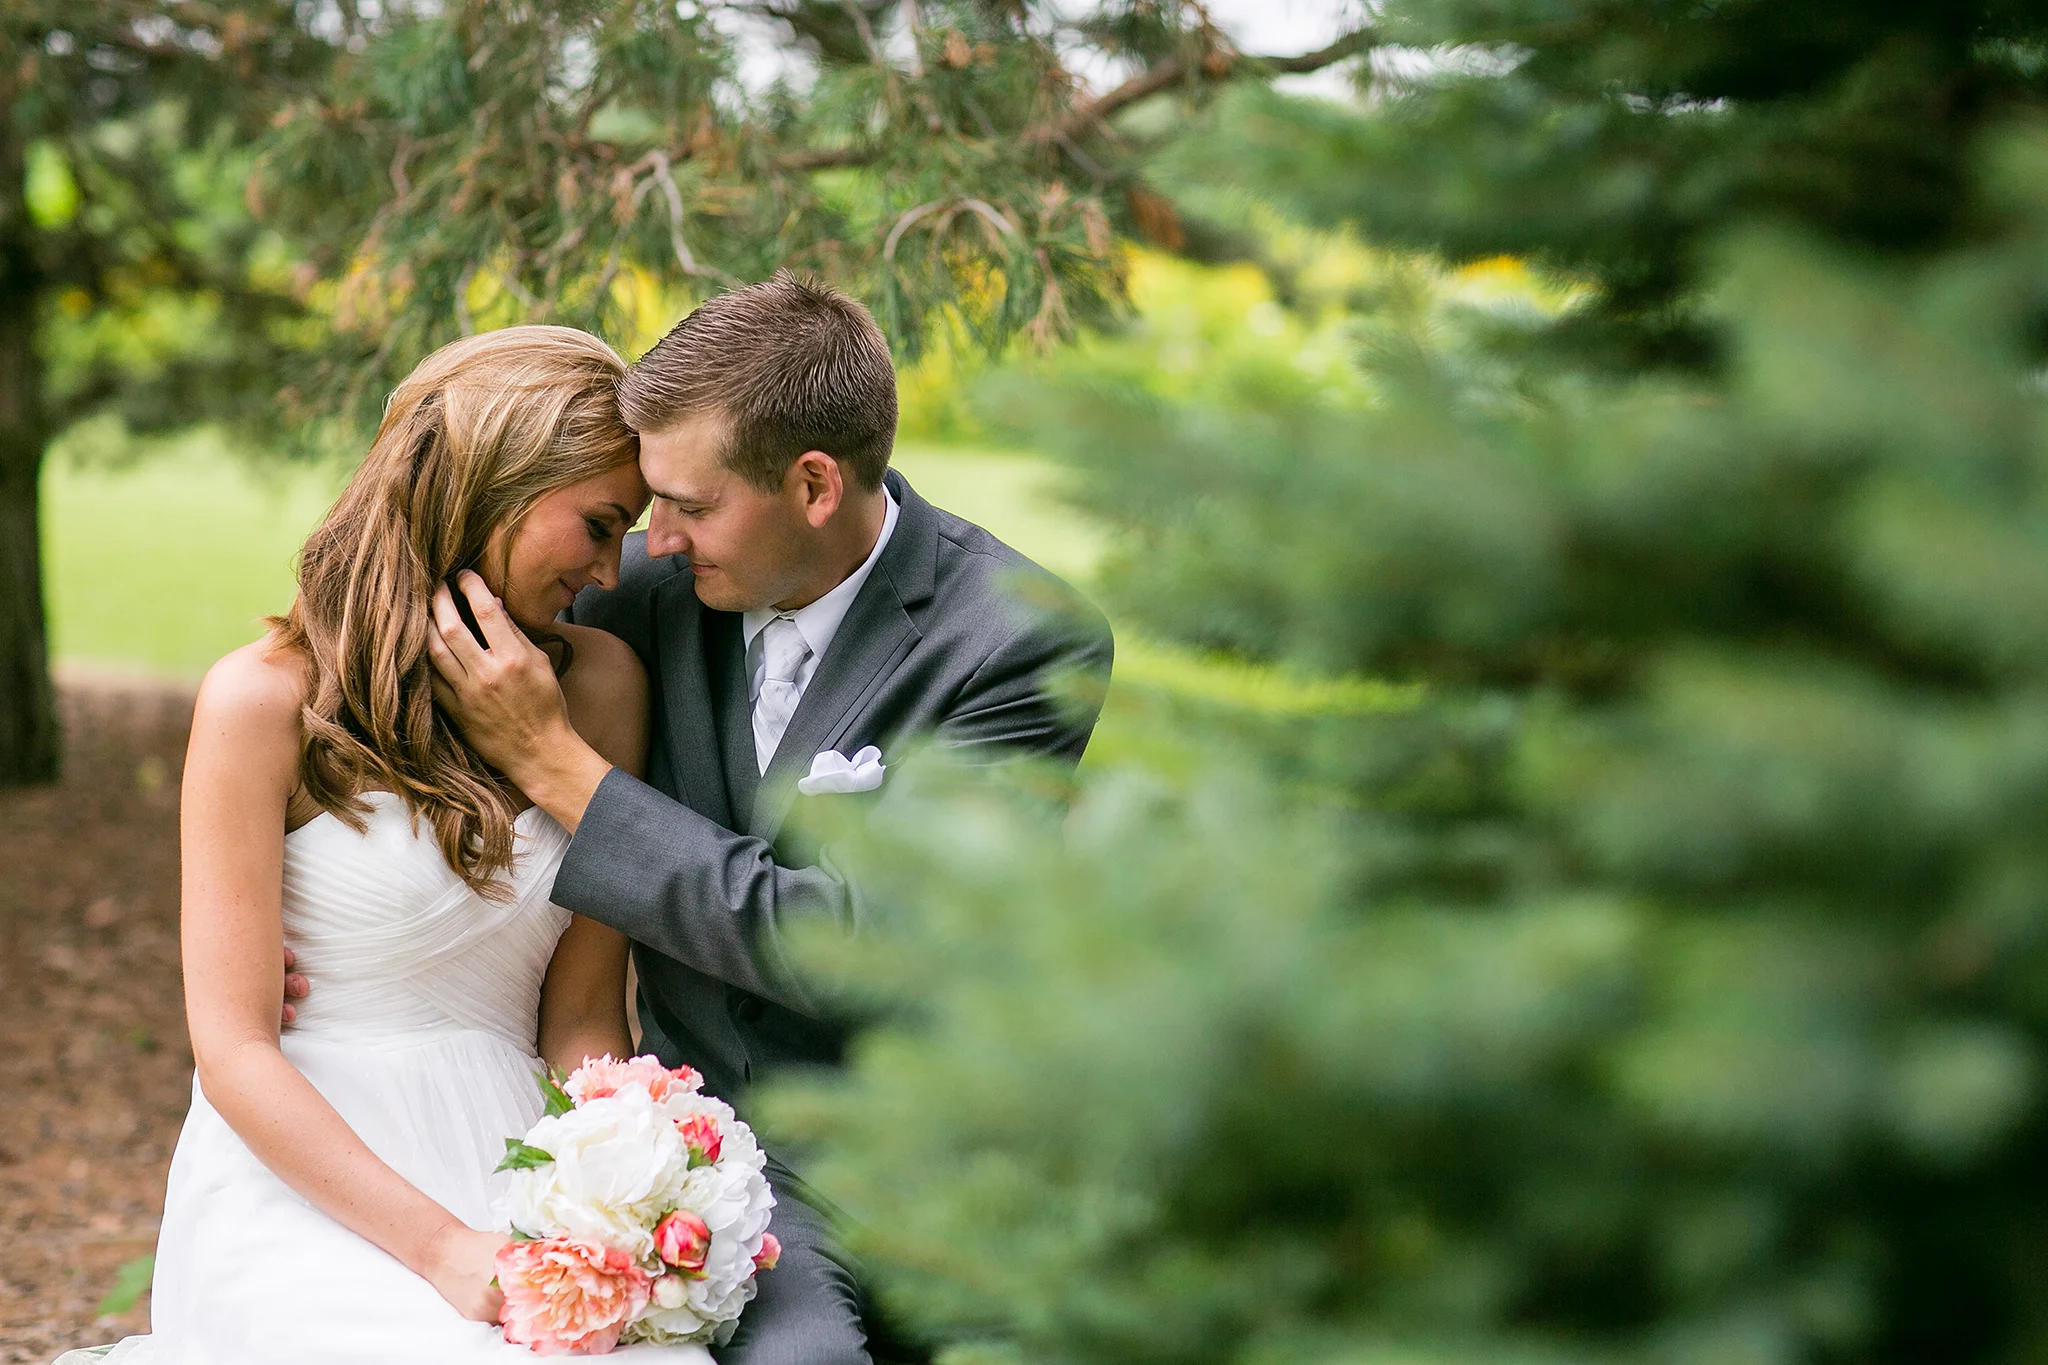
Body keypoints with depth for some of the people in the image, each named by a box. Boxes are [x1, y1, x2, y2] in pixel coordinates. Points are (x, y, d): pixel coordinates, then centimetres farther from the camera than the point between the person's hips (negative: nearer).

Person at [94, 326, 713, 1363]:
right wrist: (441, 1247, -19)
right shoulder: (265, 701, -7)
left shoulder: (599, 686, 6)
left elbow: (582, 1013, 6)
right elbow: (233, 1049, -9)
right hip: (306, 1189, -4)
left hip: (507, 1177, 4)